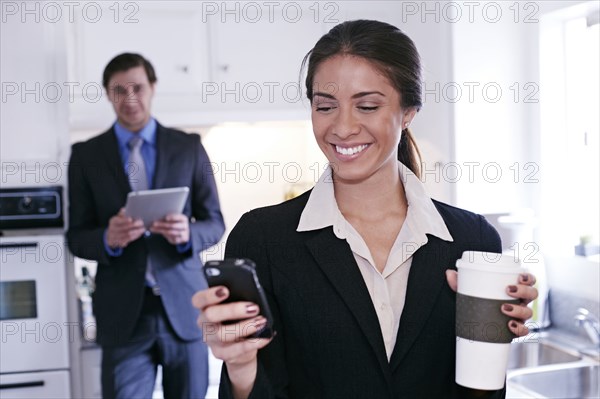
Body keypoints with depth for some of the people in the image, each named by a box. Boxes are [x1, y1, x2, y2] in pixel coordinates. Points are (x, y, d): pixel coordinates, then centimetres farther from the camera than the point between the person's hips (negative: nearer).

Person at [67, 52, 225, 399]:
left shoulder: (189, 147, 4)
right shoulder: (86, 155, 4)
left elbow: (215, 222, 5)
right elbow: (76, 237, 4)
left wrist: (187, 234, -17)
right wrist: (108, 239, -18)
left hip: (184, 304, 1)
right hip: (123, 311, -1)